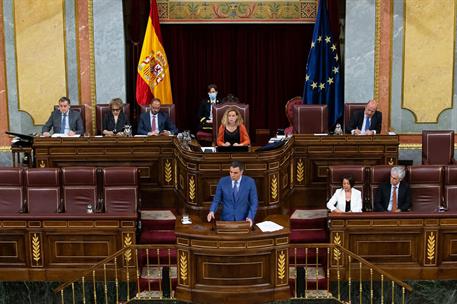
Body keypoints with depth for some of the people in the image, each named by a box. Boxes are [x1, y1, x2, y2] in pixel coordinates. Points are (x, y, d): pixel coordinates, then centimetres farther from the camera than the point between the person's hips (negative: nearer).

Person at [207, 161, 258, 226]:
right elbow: (216, 200, 6)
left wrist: (250, 217, -14)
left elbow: (254, 202, 0)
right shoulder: (223, 181, -1)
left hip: (243, 220, 0)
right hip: (226, 219, 1)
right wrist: (212, 211, -13)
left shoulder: (250, 182, -4)